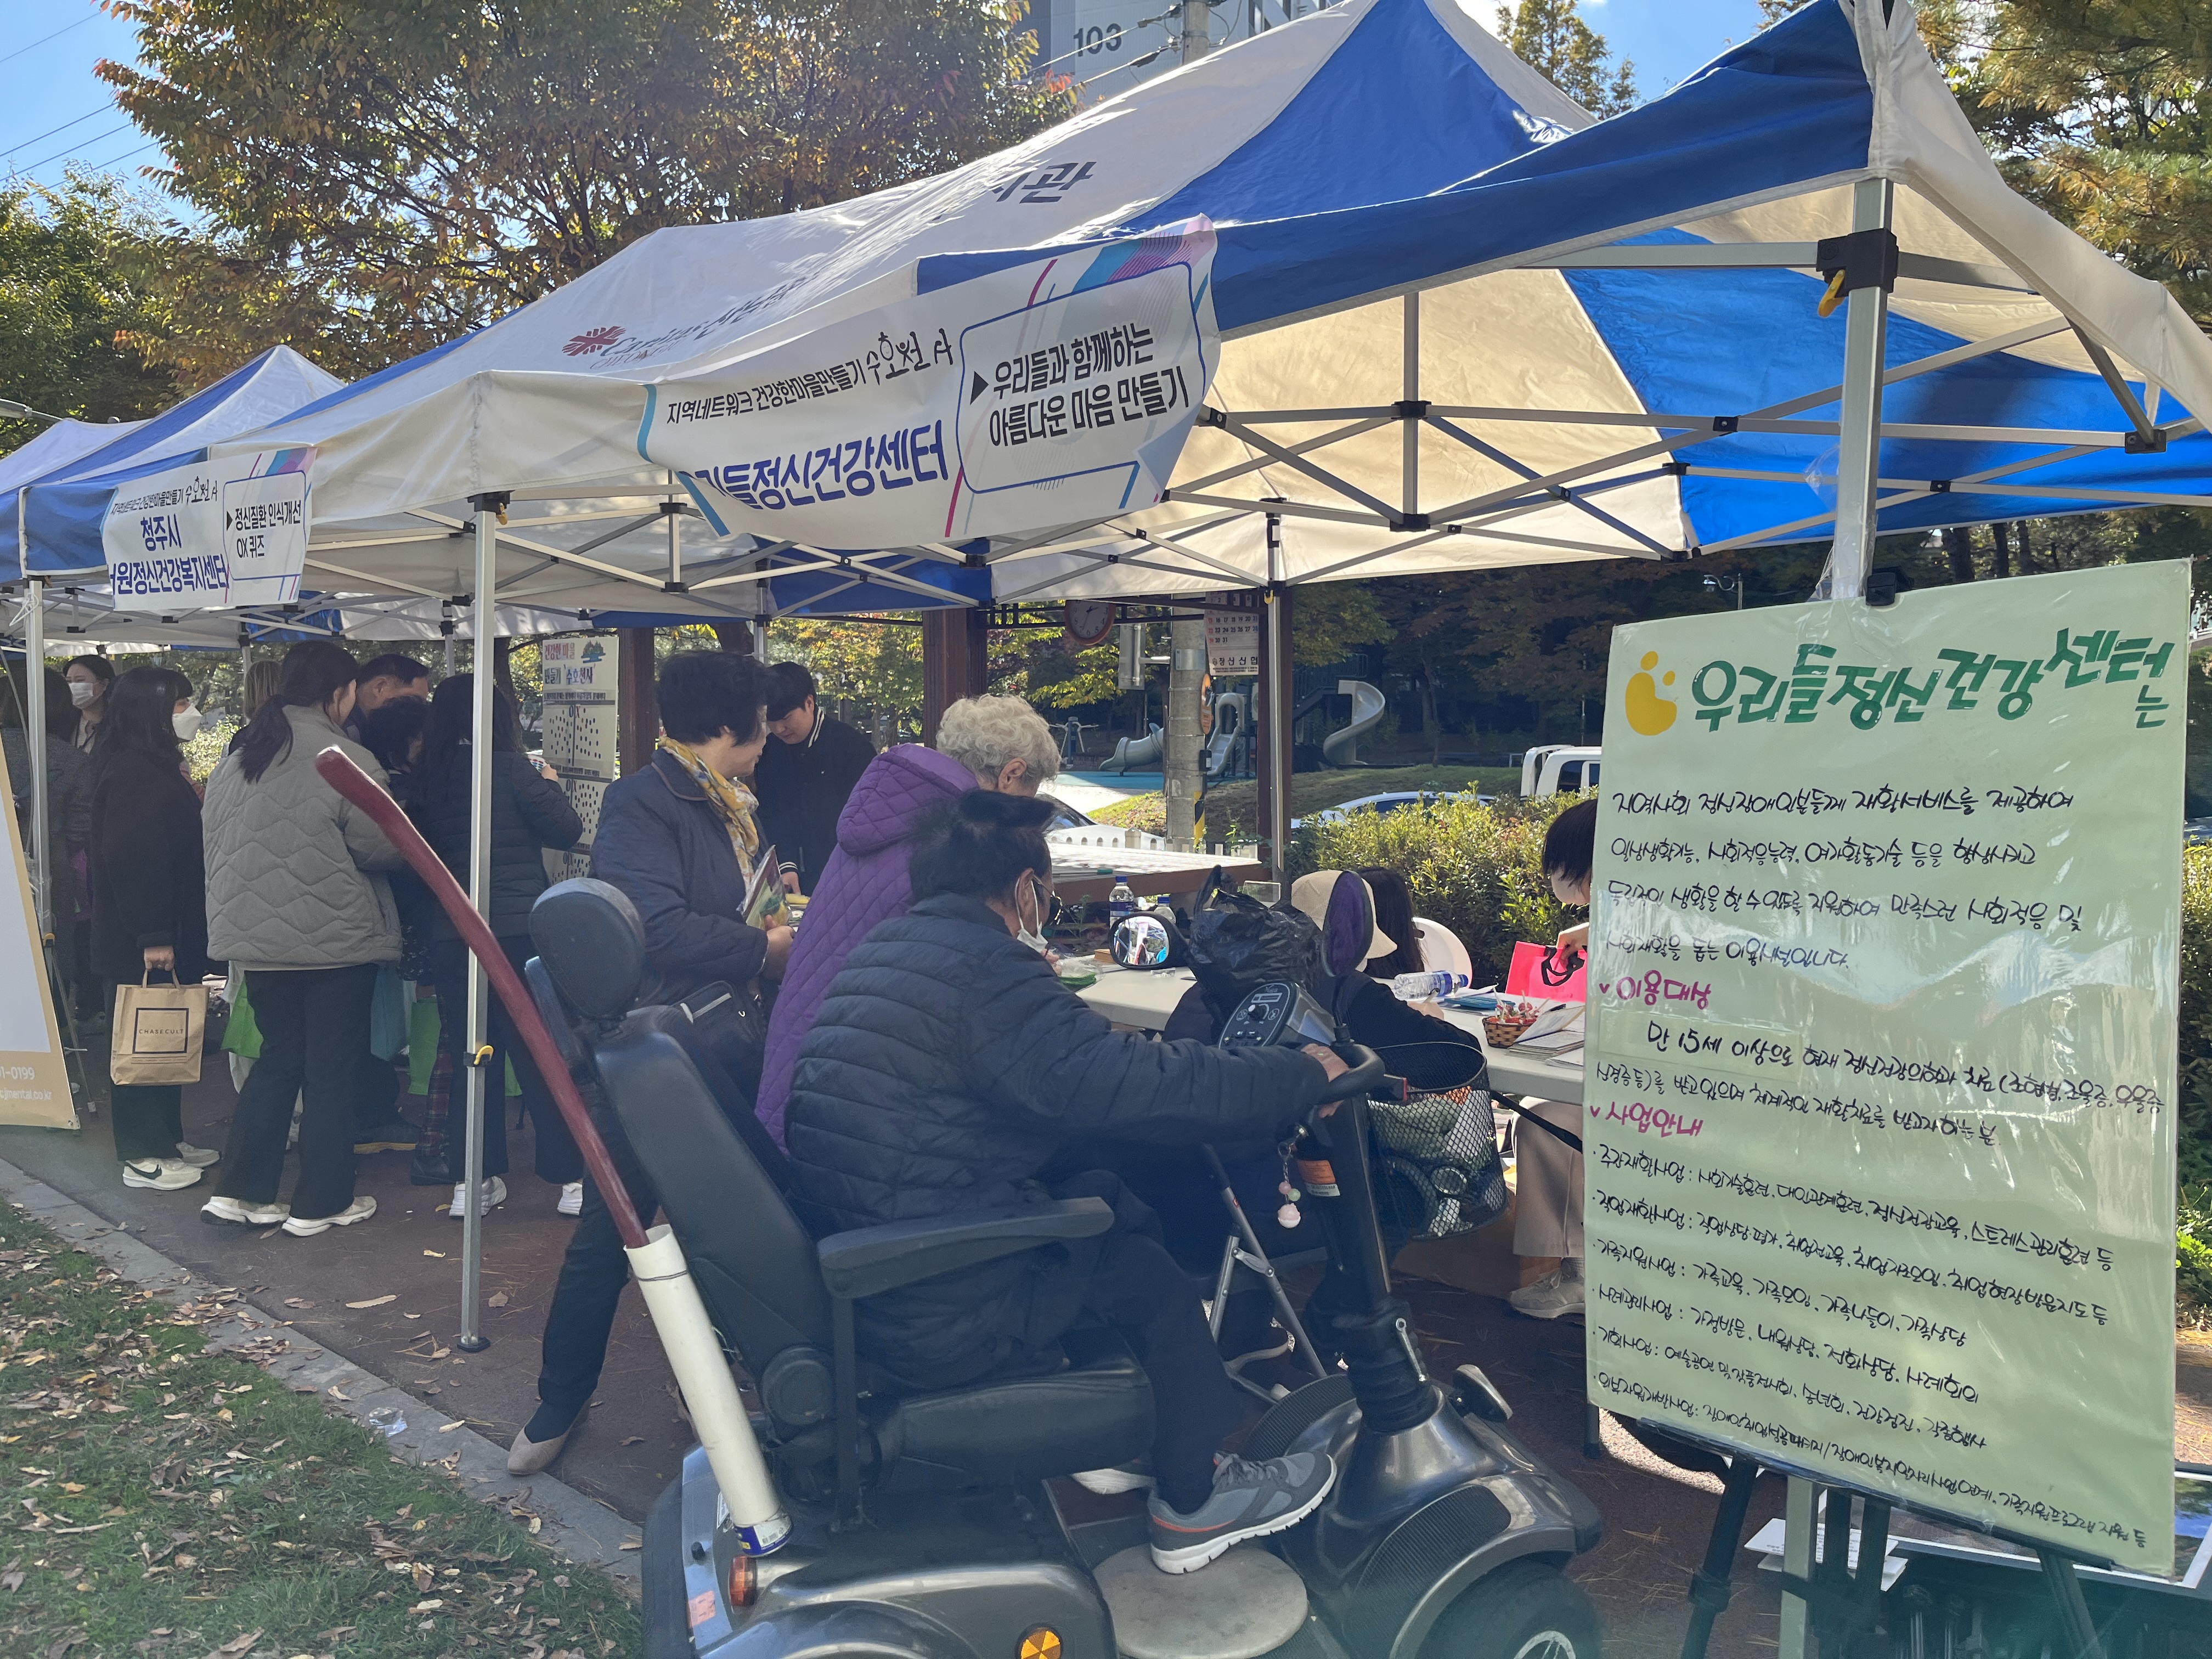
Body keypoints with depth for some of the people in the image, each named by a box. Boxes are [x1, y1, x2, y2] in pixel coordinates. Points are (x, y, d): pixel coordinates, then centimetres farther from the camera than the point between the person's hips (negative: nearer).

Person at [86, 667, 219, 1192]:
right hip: (142, 943, -10)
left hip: (169, 934, 10)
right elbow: (132, 858, -23)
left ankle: (167, 1138, 24)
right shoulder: (132, 774, -17)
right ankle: (143, 1157, 5)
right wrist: (152, 937, -24)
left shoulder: (157, 768, 15)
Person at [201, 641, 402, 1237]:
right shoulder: (346, 759, -16)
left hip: (257, 940, 7)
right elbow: (383, 849, -14)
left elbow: (217, 847, 14)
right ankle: (320, 1203, 13)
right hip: (337, 942, -6)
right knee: (333, 1071, 5)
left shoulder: (235, 761, 7)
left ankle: (237, 1192, 15)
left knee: (278, 1059, 18)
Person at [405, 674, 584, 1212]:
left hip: (450, 936, 4)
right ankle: (570, 1177, 6)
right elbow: (567, 831, -4)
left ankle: (476, 1178, 13)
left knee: (469, 1056, 11)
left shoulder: (426, 780, 4)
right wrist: (550, 784, 11)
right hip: (519, 928, -4)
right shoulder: (511, 770, -9)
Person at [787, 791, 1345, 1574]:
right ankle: (1193, 1502, 28)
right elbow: (1150, 1088, -25)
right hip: (939, 1319, -9)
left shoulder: (880, 950, 9)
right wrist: (1306, 1075, -12)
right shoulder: (983, 973, -21)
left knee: (1104, 1197, 18)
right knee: (1148, 1271, 11)